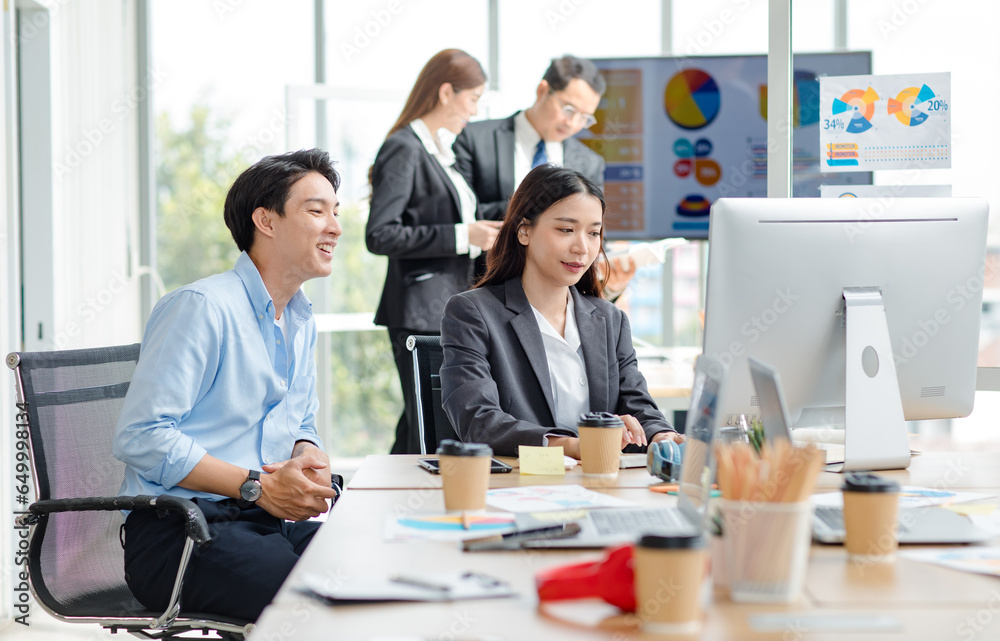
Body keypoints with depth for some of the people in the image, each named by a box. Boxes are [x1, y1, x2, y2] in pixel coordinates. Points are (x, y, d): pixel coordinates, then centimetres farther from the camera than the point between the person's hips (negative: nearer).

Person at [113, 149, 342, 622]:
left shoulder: (301, 323, 19)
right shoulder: (202, 307, -9)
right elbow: (140, 436, -15)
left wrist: (308, 457, 2)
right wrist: (257, 486, -16)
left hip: (269, 522, 8)